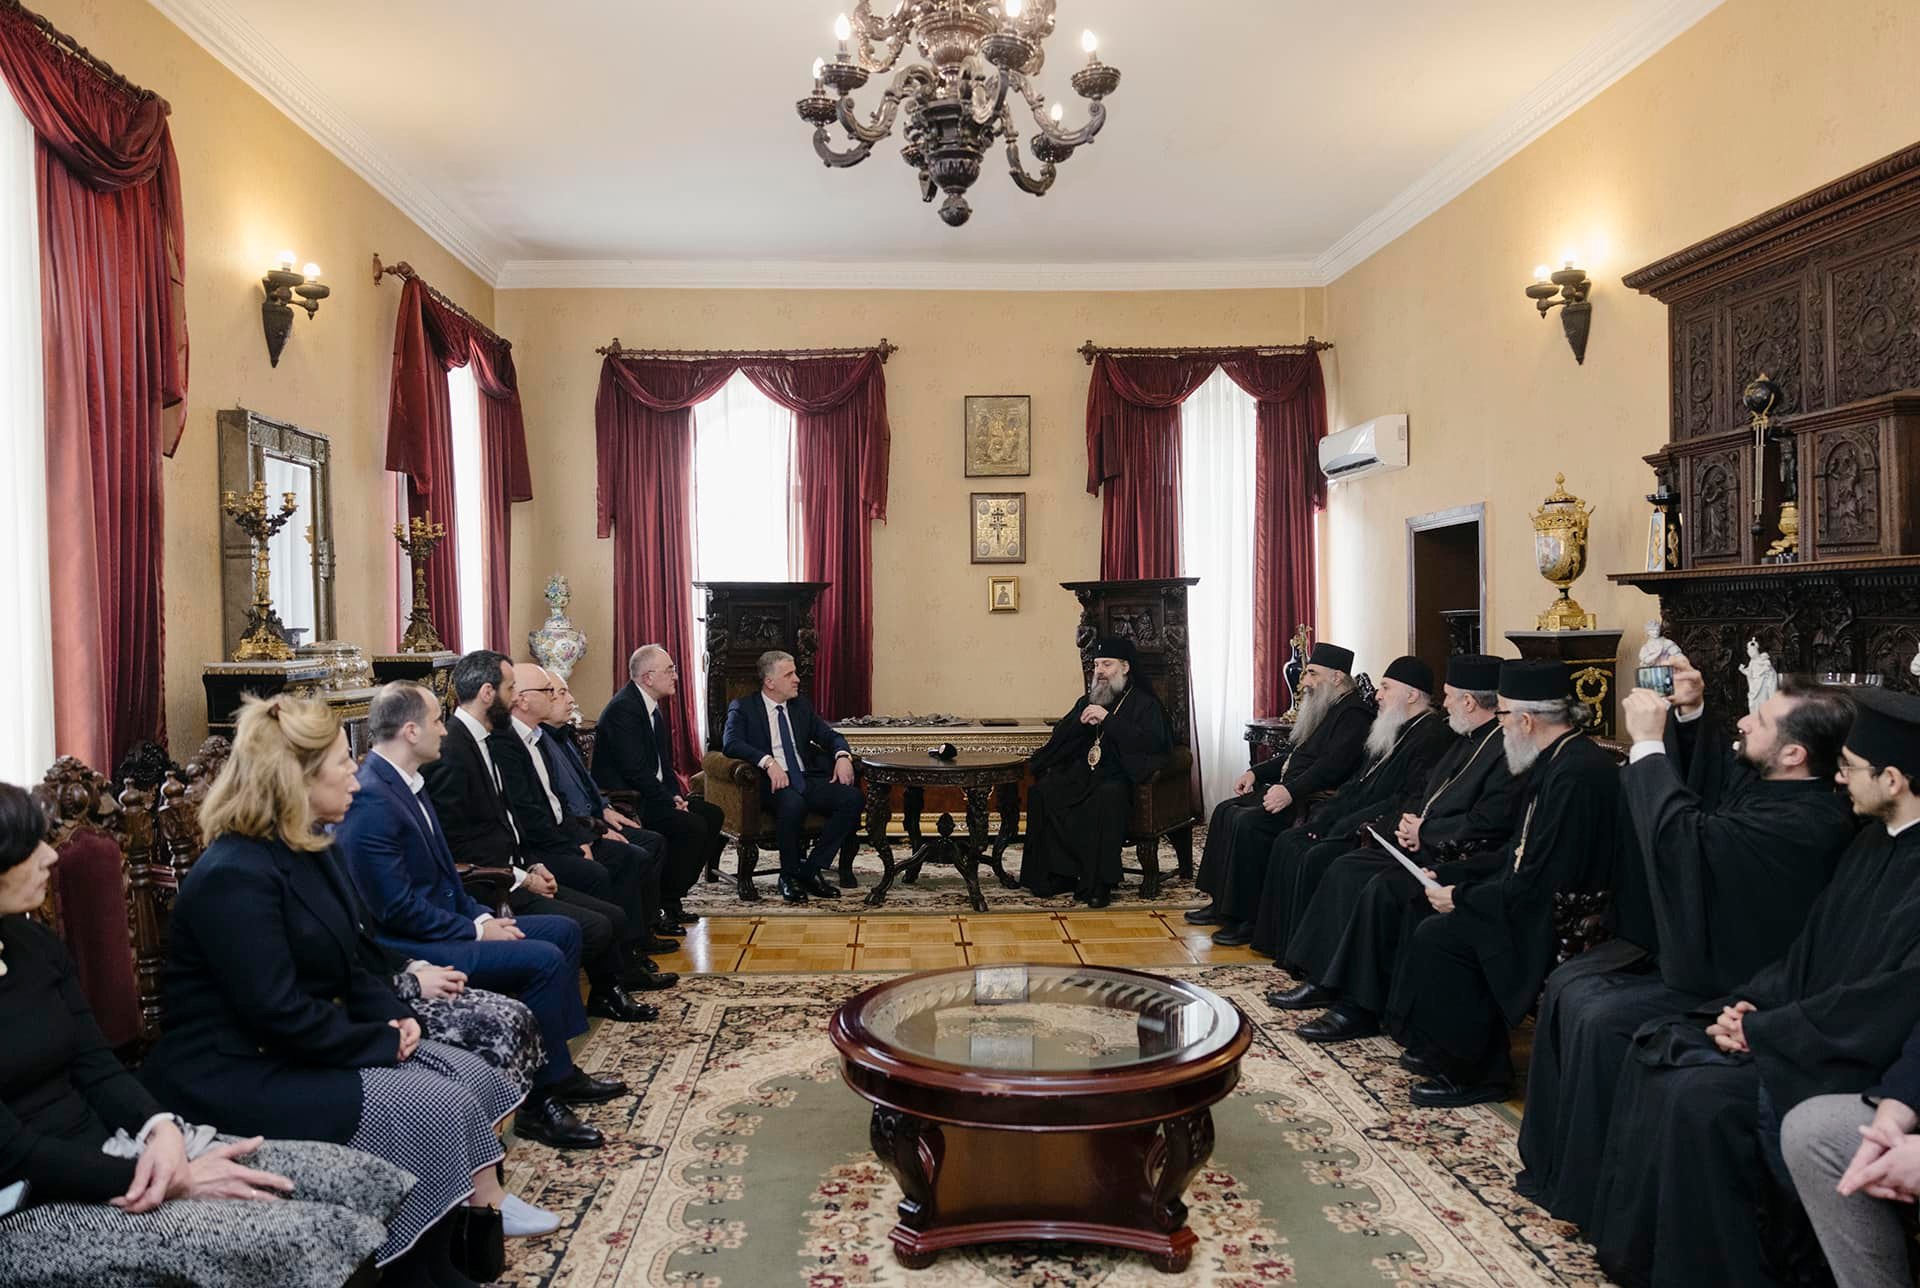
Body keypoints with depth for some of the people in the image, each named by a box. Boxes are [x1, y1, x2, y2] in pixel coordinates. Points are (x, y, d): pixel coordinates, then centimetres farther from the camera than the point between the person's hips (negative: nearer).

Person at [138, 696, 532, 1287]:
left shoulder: (304, 851, 8)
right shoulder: (235, 876, -22)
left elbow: (345, 966, 15)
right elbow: (278, 1015, -26)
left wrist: (396, 1016, -3)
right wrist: (382, 1042, -15)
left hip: (305, 1045, 9)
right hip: (237, 1076, -9)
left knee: (468, 1074, -6)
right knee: (436, 1106, -19)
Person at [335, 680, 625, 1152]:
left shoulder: (405, 783, 9)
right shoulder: (370, 800, -23)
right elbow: (396, 908, -25)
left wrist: (481, 915, 4)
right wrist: (476, 930, -17)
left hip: (447, 924, 11)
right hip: (411, 949, -11)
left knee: (564, 930, 9)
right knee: (544, 959, -22)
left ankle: (560, 1071, 14)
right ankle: (540, 1103, -9)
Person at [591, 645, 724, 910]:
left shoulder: (654, 706, 13)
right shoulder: (623, 708, -19)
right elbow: (635, 769, -23)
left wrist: (676, 794, 1)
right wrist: (670, 800, -18)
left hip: (647, 794, 10)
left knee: (712, 814, 3)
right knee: (692, 826, -24)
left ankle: (673, 895, 7)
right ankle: (665, 903, -10)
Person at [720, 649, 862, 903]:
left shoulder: (800, 705, 19)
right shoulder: (743, 707, 3)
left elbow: (830, 735, 17)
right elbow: (731, 743, -13)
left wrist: (842, 756, -6)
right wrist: (768, 761, -27)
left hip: (807, 779, 5)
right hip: (772, 781, -5)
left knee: (852, 798, -21)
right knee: (793, 802, -39)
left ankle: (811, 870, -13)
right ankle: (789, 875, -16)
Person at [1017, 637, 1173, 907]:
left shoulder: (1144, 704, 7)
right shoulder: (1086, 701, 24)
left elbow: (1151, 741, -12)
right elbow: (1059, 738, 23)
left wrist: (1108, 719, -14)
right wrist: (1080, 722, 1)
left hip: (1118, 778, -5)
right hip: (1080, 773, 5)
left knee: (1107, 798, -40)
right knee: (1040, 792, -23)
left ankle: (1098, 883, -33)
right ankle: (1058, 875, -19)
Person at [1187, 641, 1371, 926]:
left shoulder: (1353, 713, -12)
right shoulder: (1322, 709, 20)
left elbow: (1333, 764, -25)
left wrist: (1291, 791, -32)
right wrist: (1256, 772, 14)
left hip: (1313, 801, -11)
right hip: (1290, 791, 11)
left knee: (1247, 822, -26)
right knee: (1225, 811, 3)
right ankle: (1221, 903, 3)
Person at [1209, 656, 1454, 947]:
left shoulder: (1432, 736, -13)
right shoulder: (1395, 730, 18)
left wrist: (1350, 824, -21)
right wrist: (1324, 815, 5)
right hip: (1355, 820, 10)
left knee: (1316, 857, -24)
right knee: (1287, 843, -1)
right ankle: (1276, 937, 2)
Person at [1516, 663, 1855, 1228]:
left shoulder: (1809, 821, -28)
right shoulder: (1765, 782, 0)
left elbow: (1686, 837, -37)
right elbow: (1711, 776, 23)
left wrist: (1648, 742, -27)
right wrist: (1690, 713, 5)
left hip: (1726, 985, -10)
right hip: (1690, 946, 10)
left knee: (1603, 1021, -22)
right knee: (1567, 987, 4)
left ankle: (1590, 1195, -4)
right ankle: (1551, 1160, 15)